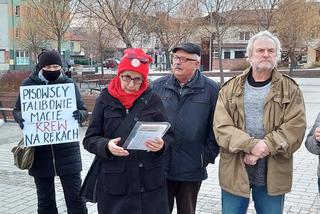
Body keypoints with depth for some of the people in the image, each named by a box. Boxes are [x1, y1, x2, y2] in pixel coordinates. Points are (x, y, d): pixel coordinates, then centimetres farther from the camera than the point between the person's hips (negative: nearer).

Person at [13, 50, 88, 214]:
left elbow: (83, 110, 3)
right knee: (45, 198, 12)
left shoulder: (69, 84, 0)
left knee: (75, 195, 1)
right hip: (39, 149, 1)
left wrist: (80, 114, -21)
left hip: (66, 148, -1)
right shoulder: (29, 84, 1)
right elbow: (17, 110, 9)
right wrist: (20, 118, -15)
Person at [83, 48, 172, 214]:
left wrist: (161, 144, -16)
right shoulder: (106, 99, 1)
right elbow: (90, 139, 2)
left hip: (150, 183, 1)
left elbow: (168, 134, 6)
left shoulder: (153, 99, 2)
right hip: (114, 183, 0)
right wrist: (106, 146, -18)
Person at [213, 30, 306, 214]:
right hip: (235, 172, 0)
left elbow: (296, 126, -7)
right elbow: (221, 126, -6)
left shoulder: (290, 89, 4)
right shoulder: (231, 88, 4)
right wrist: (251, 145, -20)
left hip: (272, 174, 0)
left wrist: (265, 147, -18)